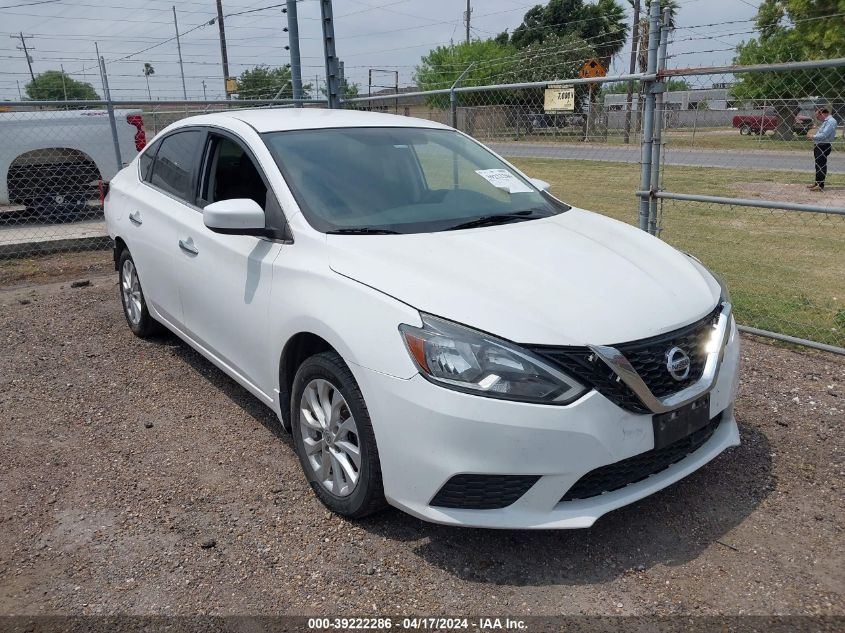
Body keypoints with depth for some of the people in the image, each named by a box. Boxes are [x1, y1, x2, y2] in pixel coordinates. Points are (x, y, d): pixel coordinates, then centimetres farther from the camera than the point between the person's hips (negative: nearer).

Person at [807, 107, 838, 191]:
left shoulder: (831, 121, -13)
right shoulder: (825, 121, 18)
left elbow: (824, 135, -22)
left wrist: (813, 136, -11)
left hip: (824, 146, -10)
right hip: (818, 146, 10)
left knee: (821, 165, -9)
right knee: (818, 165, 15)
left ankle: (821, 186, -8)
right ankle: (817, 183, 25)